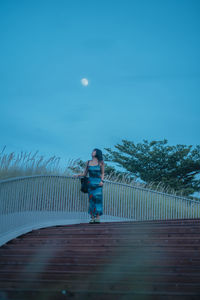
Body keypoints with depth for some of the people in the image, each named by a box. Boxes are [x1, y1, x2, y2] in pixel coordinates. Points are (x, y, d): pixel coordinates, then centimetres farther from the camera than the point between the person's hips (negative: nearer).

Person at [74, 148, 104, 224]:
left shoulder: (101, 162, 4)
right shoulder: (88, 162, 10)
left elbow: (102, 173, 8)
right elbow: (85, 173, 13)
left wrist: (102, 181, -7)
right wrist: (78, 175, -3)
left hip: (98, 183, -2)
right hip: (90, 183, 2)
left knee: (98, 198, -9)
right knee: (91, 200, -1)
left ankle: (98, 217, -7)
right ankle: (92, 218, 1)